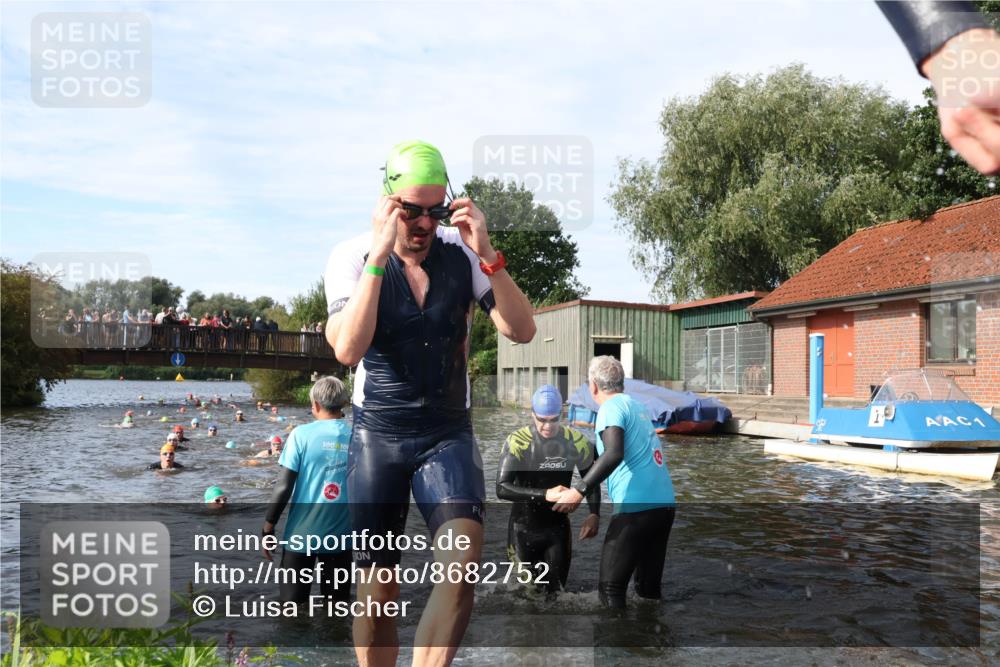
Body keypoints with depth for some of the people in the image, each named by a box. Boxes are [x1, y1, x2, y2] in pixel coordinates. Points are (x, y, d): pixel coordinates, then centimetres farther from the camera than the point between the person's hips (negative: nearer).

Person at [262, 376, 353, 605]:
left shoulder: (302, 434, -8)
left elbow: (284, 487, -10)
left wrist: (268, 527, 1)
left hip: (301, 532, -2)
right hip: (341, 533, 2)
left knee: (293, 605, 13)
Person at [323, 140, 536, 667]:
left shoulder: (463, 255, -5)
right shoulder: (352, 257, -8)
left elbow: (522, 331, -12)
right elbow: (348, 350, -23)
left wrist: (488, 255, -23)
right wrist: (380, 255, -27)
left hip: (449, 433, 1)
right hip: (378, 434, 0)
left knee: (464, 556, -23)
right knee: (377, 588, 5)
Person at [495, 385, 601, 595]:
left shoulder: (576, 441, -11)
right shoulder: (518, 441, -22)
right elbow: (501, 489, -26)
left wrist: (594, 515, -12)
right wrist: (544, 494, -35)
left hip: (558, 526, 3)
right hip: (524, 527, -3)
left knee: (555, 587, 12)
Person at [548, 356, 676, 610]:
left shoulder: (611, 407, -6)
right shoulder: (636, 405, 18)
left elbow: (613, 454, -23)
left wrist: (579, 490, -24)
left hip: (637, 506, -8)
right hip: (664, 504, 8)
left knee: (610, 587, -3)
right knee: (649, 586, 16)